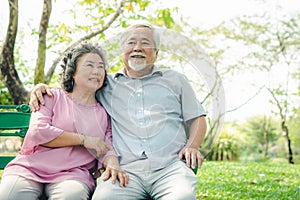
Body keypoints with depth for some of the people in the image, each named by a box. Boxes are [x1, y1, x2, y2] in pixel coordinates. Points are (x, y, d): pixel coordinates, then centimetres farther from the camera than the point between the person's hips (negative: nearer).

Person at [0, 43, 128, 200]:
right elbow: (37, 132, -3)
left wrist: (112, 163, -13)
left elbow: (107, 147, 12)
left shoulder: (104, 113, 19)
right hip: (29, 168, 0)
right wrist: (83, 139, -5)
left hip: (73, 173, 1)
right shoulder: (53, 97, 12)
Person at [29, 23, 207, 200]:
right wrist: (44, 87, 12)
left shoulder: (175, 79, 23)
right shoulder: (107, 85, 23)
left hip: (170, 166, 0)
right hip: (126, 169, 1)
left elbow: (197, 118, 21)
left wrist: (192, 145, 2)